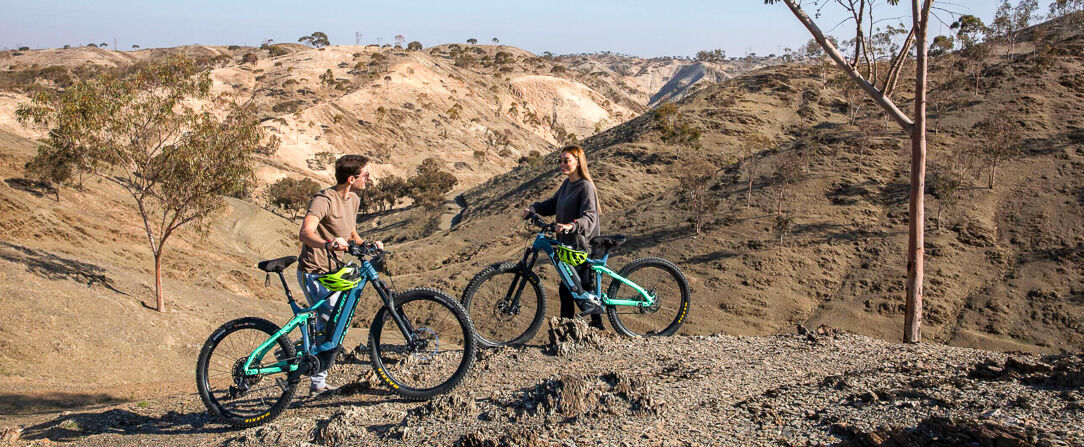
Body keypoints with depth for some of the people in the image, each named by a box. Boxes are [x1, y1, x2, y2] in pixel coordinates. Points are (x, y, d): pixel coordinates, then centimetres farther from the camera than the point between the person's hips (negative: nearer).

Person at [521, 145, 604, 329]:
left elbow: (589, 218, -26)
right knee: (585, 285, 16)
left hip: (580, 246, -9)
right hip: (568, 244, 9)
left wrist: (571, 226, -44)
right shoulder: (567, 184, 11)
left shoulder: (585, 186, -16)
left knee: (566, 287, -8)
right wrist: (534, 207, -1)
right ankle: (596, 323, 27)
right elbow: (552, 204, 17)